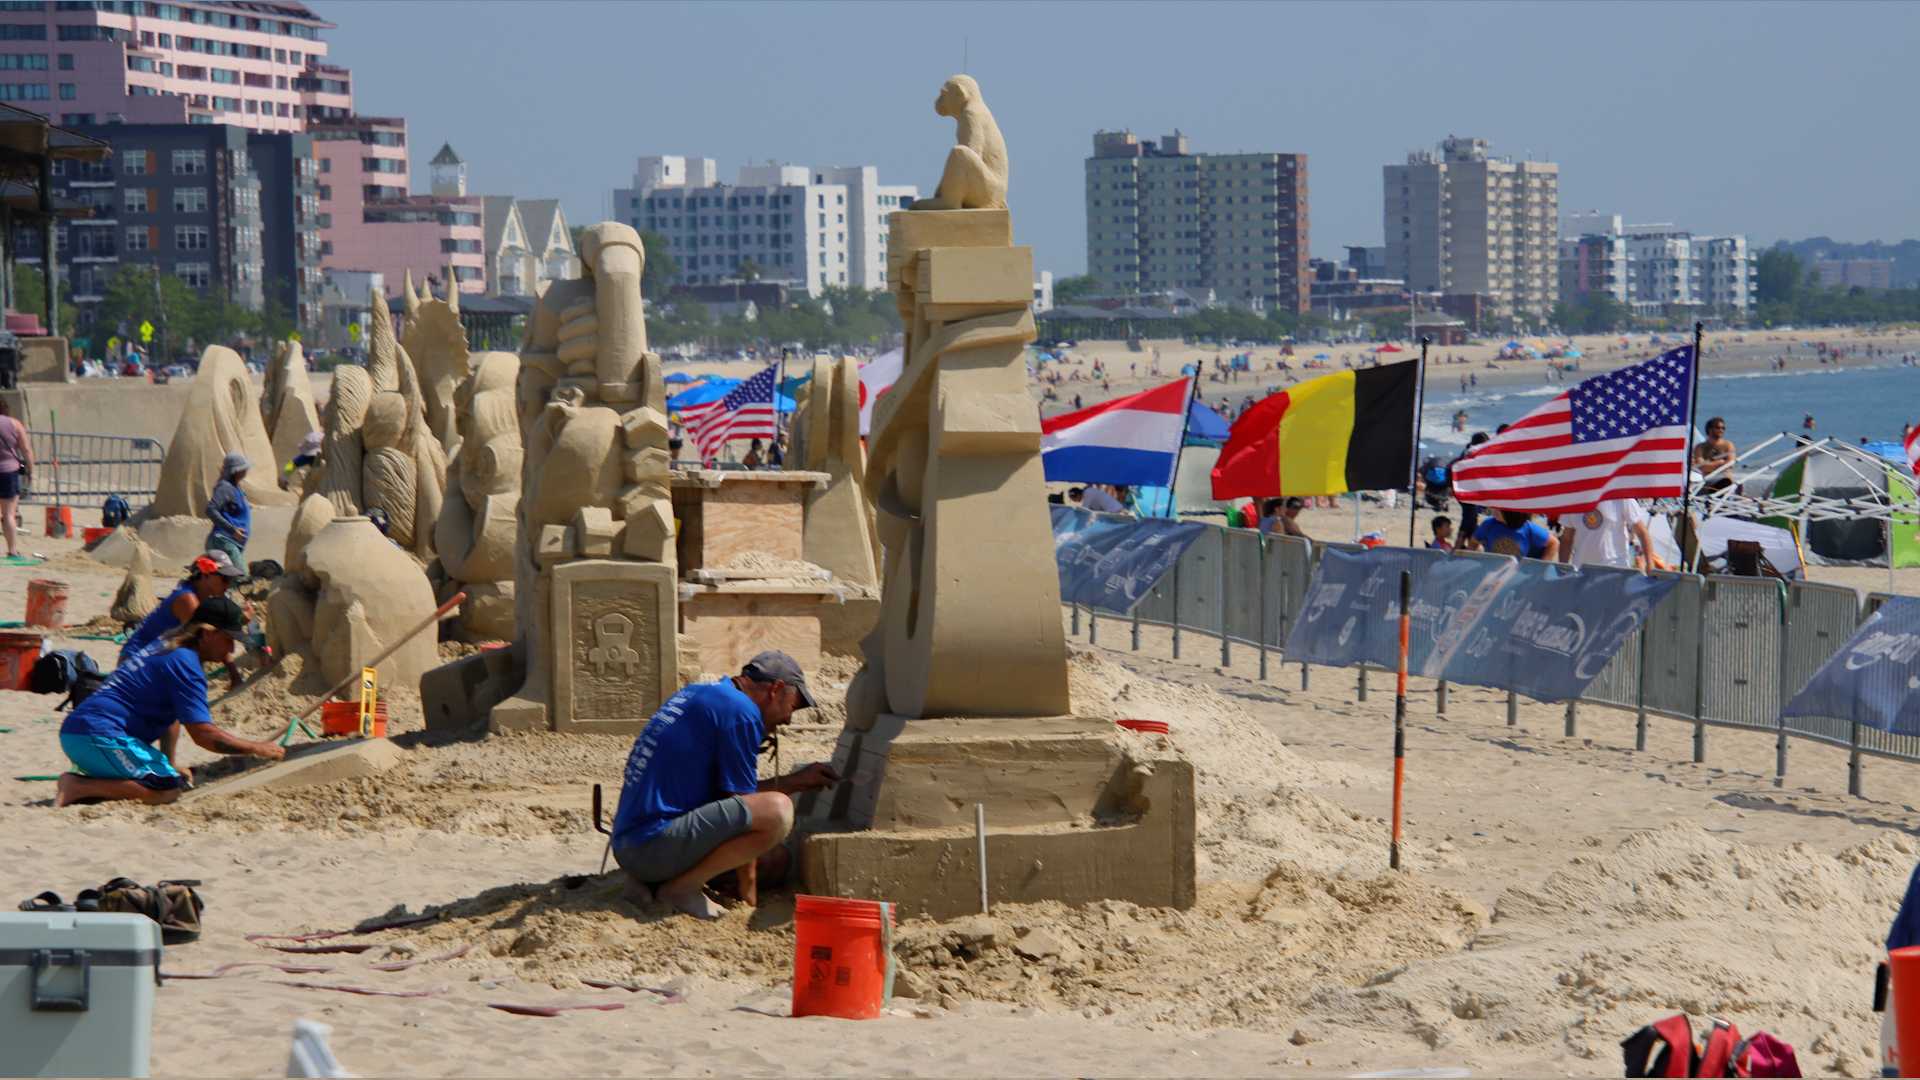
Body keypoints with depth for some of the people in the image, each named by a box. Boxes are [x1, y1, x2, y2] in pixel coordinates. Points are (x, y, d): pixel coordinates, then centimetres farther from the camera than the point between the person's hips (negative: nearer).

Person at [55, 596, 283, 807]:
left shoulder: (168, 648, 20)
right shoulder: (185, 663, -13)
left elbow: (173, 716, 29)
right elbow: (203, 734, -17)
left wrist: (170, 763, 20)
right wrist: (257, 749, -8)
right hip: (101, 735, -11)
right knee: (169, 789, -18)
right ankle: (79, 787, -21)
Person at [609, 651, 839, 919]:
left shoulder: (696, 694, 21)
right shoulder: (741, 712, -9)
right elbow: (741, 802, -7)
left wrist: (796, 781, 32)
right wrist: (748, 895, 1)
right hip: (655, 844, -10)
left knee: (775, 859, 17)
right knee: (776, 812, -23)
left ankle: (654, 878, 8)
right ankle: (682, 887, -13)